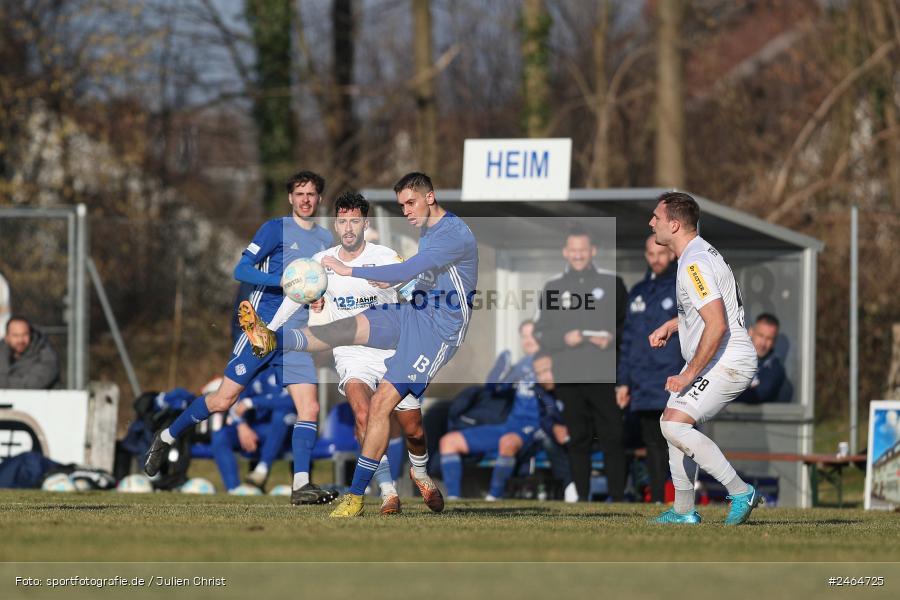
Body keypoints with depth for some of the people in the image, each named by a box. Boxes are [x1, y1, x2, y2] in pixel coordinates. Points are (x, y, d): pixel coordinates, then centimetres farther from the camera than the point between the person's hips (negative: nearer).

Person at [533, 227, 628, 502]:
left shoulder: (611, 283, 6)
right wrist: (563, 338, -9)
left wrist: (613, 339, -9)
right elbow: (540, 332, 10)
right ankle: (582, 498, 8)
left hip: (605, 376, -2)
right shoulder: (553, 287, 10)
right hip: (568, 378, 2)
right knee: (578, 441, 5)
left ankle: (618, 498, -2)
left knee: (612, 438, -5)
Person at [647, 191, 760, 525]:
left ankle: (740, 492, -16)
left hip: (727, 363, -11)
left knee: (674, 425, -20)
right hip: (712, 362, 11)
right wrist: (670, 326, 18)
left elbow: (717, 325, -29)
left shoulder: (694, 265, -21)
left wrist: (688, 375, -25)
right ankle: (684, 512, 22)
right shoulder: (697, 254, 13)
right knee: (674, 424, 16)